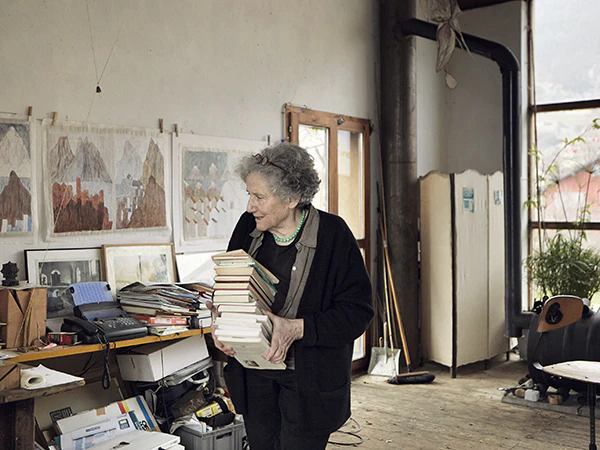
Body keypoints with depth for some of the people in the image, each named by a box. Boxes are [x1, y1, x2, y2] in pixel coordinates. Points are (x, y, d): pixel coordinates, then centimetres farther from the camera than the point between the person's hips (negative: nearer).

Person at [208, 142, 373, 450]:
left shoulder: (332, 234, -15)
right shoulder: (248, 227, 1)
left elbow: (358, 310, -15)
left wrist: (297, 329, -25)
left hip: (309, 377, -5)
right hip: (254, 372, 5)